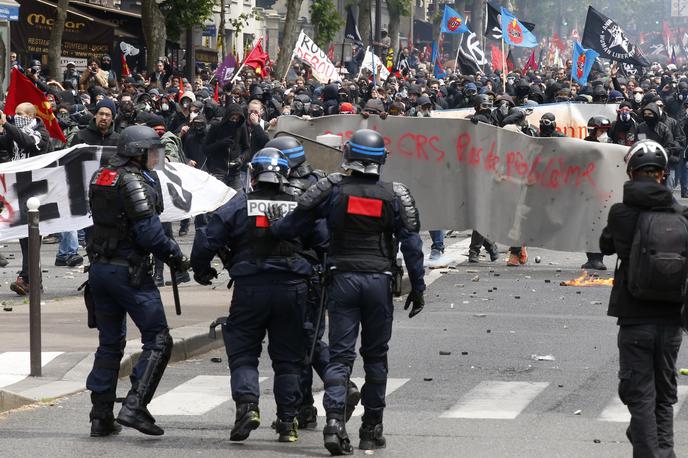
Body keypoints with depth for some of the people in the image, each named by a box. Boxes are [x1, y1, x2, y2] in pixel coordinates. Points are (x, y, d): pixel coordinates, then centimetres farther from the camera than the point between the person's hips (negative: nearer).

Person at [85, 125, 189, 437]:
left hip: (99, 268, 9)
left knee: (109, 343, 16)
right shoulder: (134, 182, -15)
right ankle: (134, 406, -13)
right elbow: (149, 232, -19)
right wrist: (177, 258, -8)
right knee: (158, 340, -3)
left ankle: (101, 417, 15)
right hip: (128, 270, -9)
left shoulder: (100, 178, 11)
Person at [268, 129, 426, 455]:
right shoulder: (394, 196, 1)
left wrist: (274, 225, 23)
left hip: (342, 278, 0)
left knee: (340, 354, -1)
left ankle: (335, 420, -19)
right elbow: (411, 243, 1)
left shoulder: (333, 190, -2)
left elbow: (294, 224, 1)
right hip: (379, 279, 0)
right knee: (375, 355, 11)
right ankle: (372, 429, 15)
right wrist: (417, 287, 8)